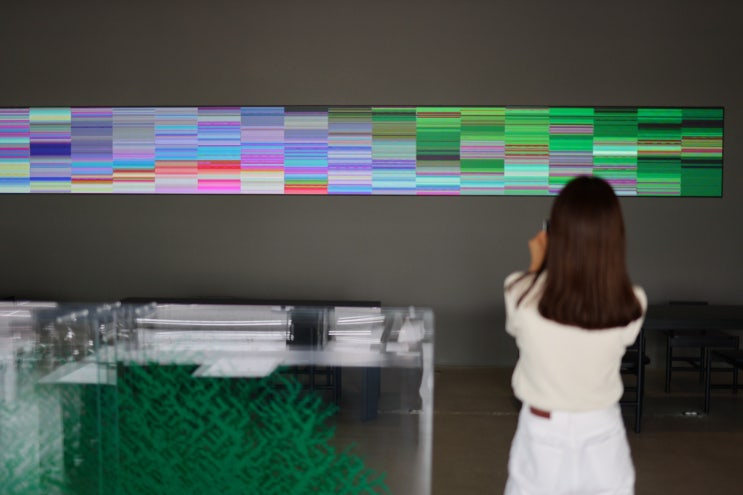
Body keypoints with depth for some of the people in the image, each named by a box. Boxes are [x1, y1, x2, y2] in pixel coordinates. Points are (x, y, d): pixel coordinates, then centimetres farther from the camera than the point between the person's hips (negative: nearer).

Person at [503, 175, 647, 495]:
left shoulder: (524, 295, -23)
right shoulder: (631, 307, -20)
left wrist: (537, 265, 7)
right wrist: (588, 258, 5)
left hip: (543, 432, 0)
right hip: (601, 432, 1)